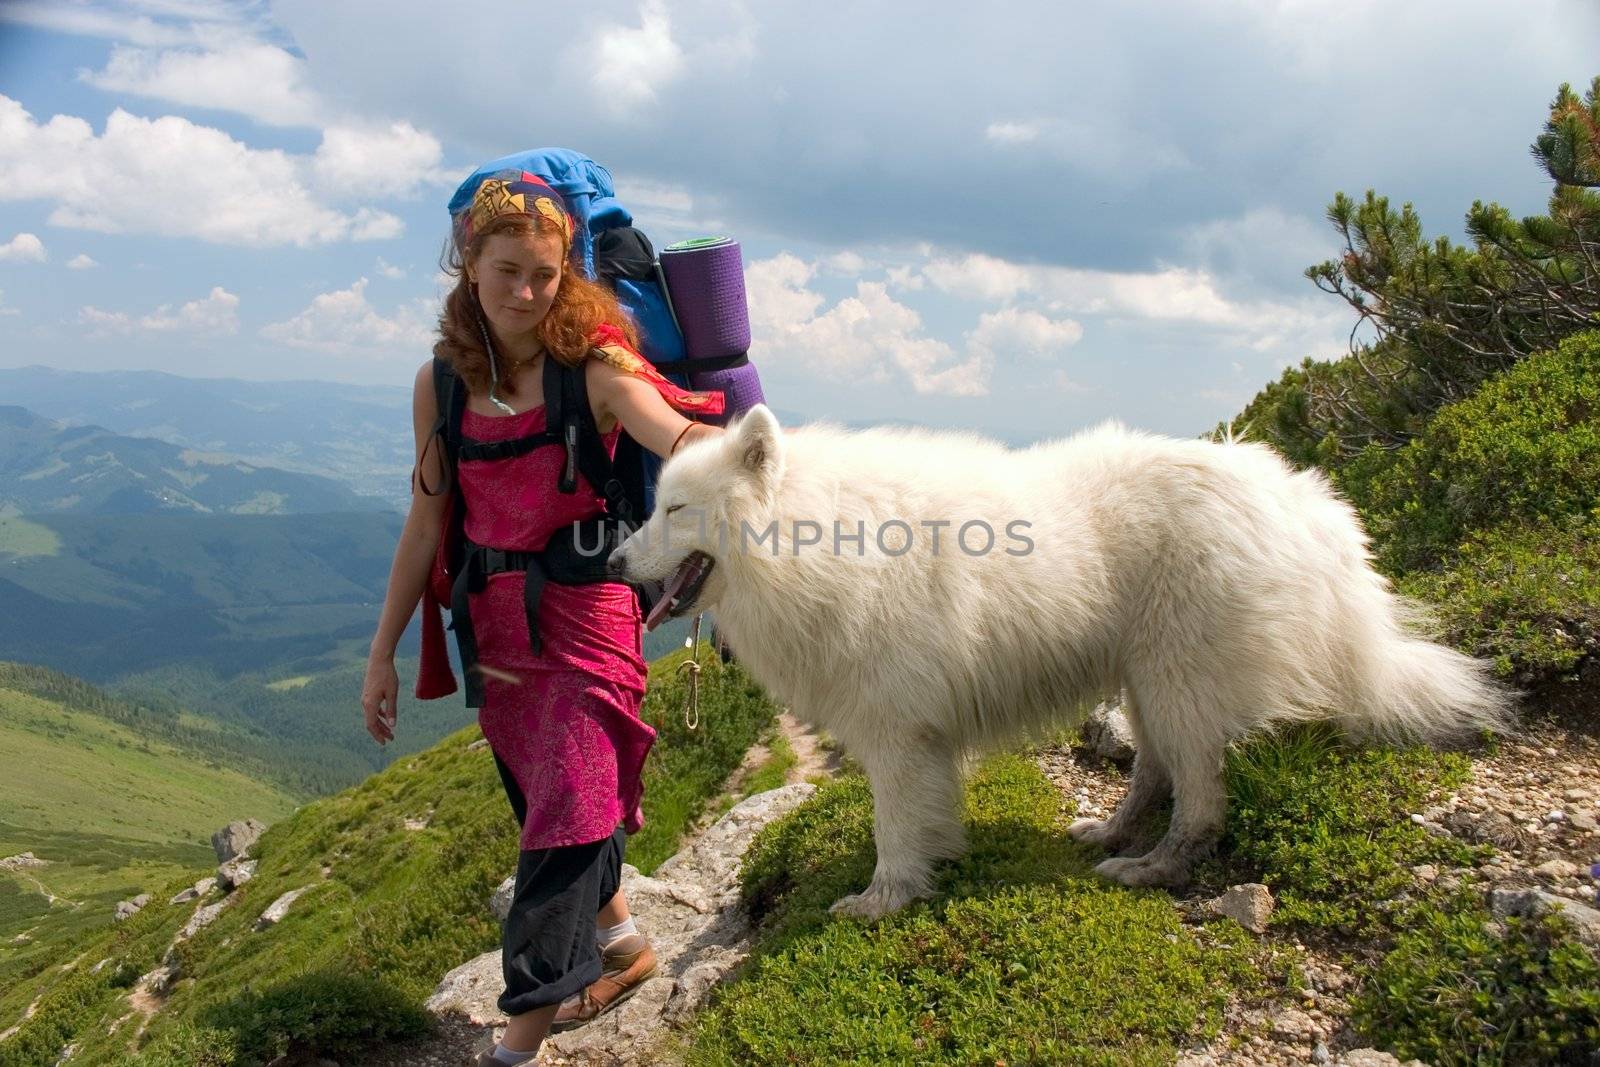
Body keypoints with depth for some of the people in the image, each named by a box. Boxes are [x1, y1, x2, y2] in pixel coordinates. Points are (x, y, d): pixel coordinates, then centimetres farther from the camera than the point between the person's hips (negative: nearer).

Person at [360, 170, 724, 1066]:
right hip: (495, 623, 5)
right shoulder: (443, 384, 2)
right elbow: (426, 526, 6)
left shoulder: (591, 366, -10)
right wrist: (383, 652, 8)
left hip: (585, 614, -5)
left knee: (568, 810, -5)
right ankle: (618, 942, 38)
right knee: (544, 800, 15)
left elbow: (674, 437, -29)